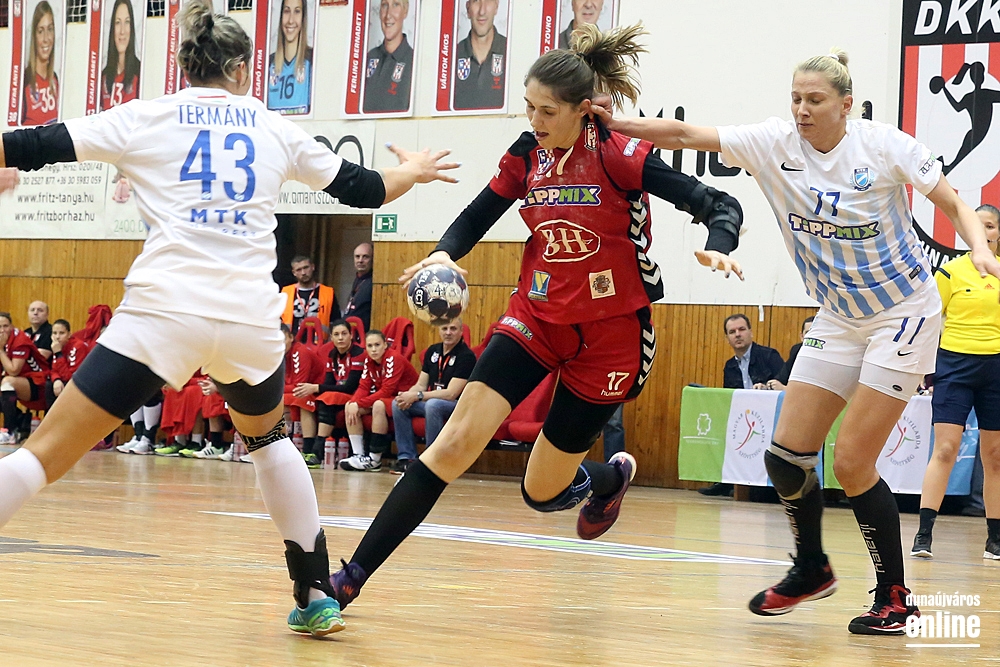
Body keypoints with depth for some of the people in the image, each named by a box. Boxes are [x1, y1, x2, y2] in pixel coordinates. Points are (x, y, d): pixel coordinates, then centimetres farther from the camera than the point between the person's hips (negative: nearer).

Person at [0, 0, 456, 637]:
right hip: (252, 320, 3)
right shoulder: (274, 129, 17)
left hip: (163, 312, -3)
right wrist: (414, 171, 49)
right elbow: (363, 188, 28)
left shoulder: (147, 118, 10)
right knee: (267, 436, 33)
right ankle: (317, 596, 30)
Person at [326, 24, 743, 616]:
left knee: (543, 492, 3)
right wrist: (446, 253, -12)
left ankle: (611, 476, 40)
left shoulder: (618, 156, -16)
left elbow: (720, 204, -15)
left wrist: (717, 248, -37)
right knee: (456, 443, -14)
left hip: (610, 334, -3)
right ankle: (352, 577, -15)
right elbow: (480, 213, 9)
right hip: (538, 317, 4)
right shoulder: (528, 154, -2)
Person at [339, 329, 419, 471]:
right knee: (349, 407, -9)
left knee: (379, 405, -36)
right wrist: (353, 403, -22)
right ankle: (358, 454, -14)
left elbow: (387, 391, -26)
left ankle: (375, 460, -30)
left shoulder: (394, 359, -21)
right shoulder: (369, 361, 2)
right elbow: (364, 387, -1)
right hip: (382, 397, 8)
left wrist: (359, 404, -27)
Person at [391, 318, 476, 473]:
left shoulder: (466, 356, -13)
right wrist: (408, 396, -16)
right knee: (398, 404, -13)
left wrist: (417, 396, -25)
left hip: (458, 407, -7)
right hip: (430, 401, 7)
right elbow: (421, 385, 8)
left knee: (432, 404, -36)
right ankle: (407, 457, -11)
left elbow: (451, 394, -20)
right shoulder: (433, 351, 9)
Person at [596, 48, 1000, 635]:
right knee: (786, 455, -1)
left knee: (852, 463, -12)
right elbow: (685, 135, -11)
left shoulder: (885, 145, -15)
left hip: (902, 315, -5)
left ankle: (894, 599, 4)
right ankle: (812, 569, 25)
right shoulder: (776, 143, -6)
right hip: (837, 321, 5)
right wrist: (614, 123, -24)